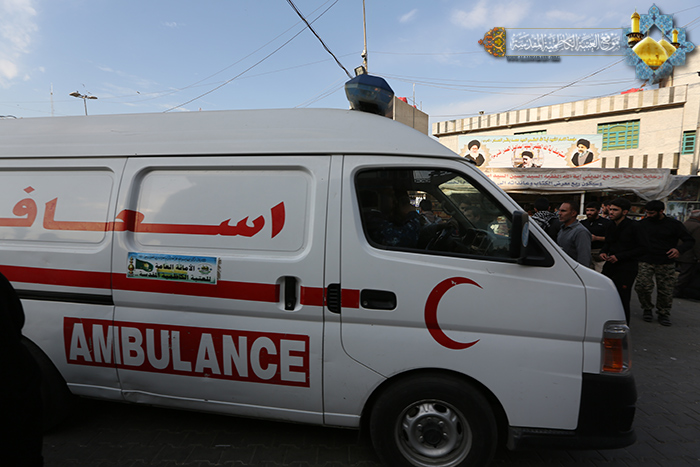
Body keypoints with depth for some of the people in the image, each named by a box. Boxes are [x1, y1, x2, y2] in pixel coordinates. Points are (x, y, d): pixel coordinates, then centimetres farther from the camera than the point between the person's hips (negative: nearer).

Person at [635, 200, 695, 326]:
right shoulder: (643, 223, 4)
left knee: (666, 290, 2)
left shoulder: (674, 224, 1)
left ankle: (664, 313, 23)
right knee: (642, 286, -13)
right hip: (645, 262, 0)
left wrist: (679, 249, -17)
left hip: (666, 264, 0)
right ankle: (647, 309, 12)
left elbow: (690, 241, 4)